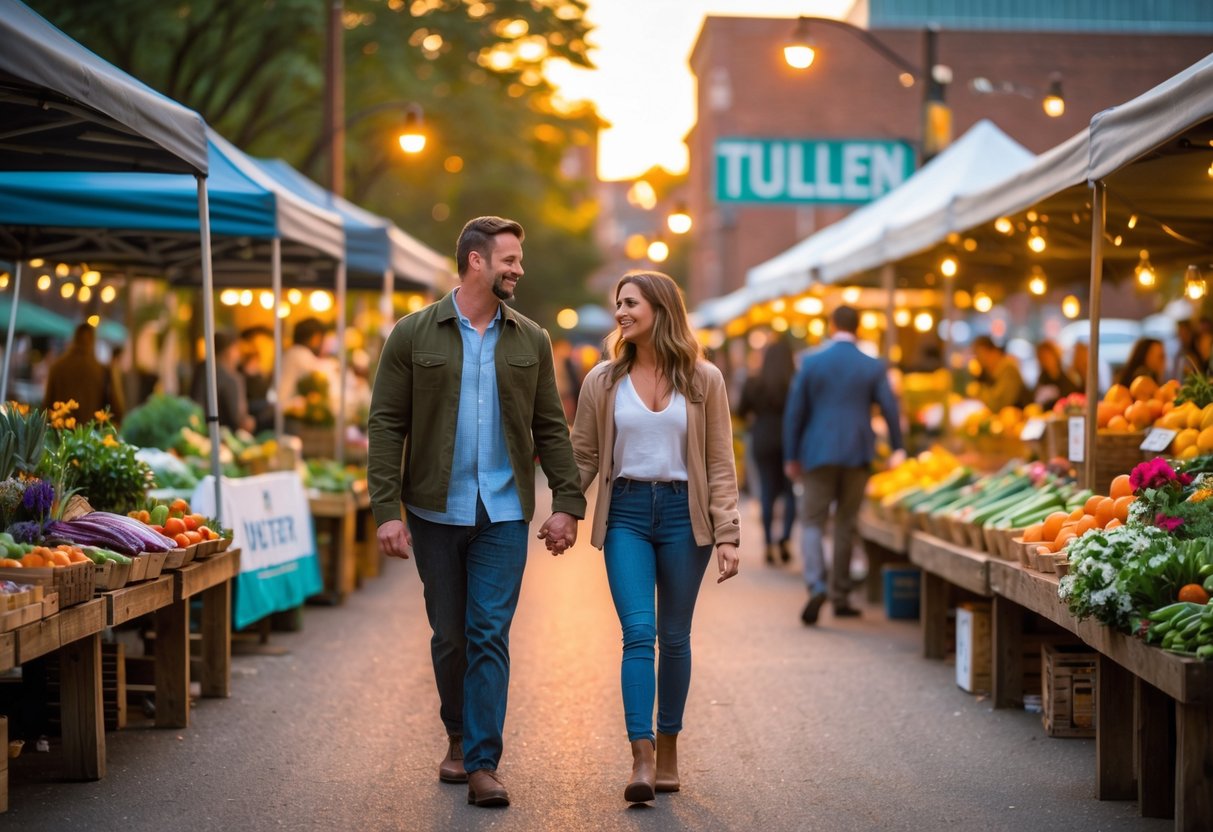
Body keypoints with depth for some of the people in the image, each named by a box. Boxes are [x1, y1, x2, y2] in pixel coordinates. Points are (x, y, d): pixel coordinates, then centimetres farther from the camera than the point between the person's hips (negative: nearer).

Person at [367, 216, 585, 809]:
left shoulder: (530, 341, 6)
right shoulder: (413, 336, -1)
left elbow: (551, 428, 9)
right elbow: (385, 426, -3)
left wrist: (568, 503, 1)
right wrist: (386, 511, -10)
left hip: (503, 515, 1)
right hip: (436, 514, 0)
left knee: (490, 636, -5)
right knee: (449, 636, 10)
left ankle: (483, 763, -3)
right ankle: (459, 737, 31)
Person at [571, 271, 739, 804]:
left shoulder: (703, 381, 2)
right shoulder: (603, 381, 5)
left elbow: (720, 464, 1)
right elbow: (583, 456, 9)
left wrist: (727, 534, -6)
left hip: (682, 513, 0)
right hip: (625, 514, 0)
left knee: (674, 637, 8)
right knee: (638, 632, -12)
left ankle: (667, 750, 20)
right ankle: (641, 759, -15)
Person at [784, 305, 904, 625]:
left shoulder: (811, 363, -2)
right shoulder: (873, 367, 0)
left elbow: (794, 411, -1)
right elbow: (890, 410, 1)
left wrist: (791, 456, 6)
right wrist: (896, 449, 16)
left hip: (818, 453, -1)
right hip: (857, 455, 1)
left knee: (813, 521, 2)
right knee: (845, 524, 10)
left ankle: (816, 586, -20)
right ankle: (840, 596, 13)